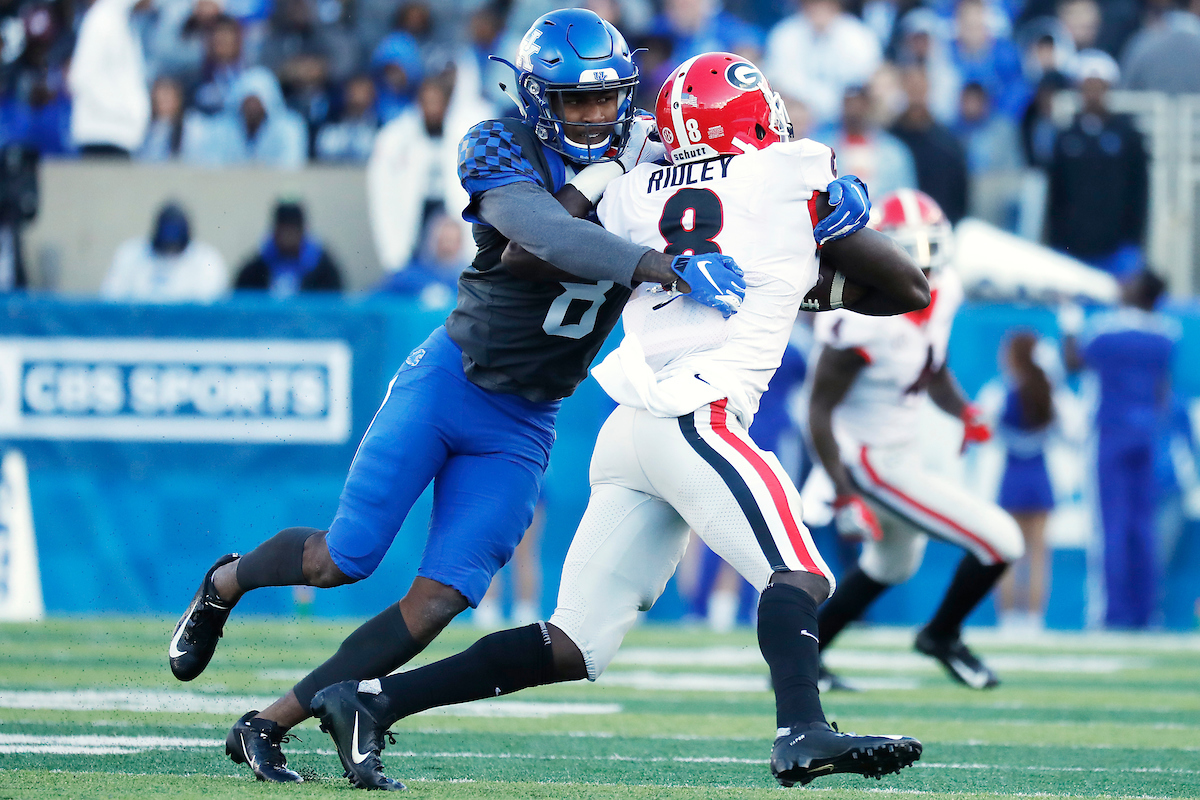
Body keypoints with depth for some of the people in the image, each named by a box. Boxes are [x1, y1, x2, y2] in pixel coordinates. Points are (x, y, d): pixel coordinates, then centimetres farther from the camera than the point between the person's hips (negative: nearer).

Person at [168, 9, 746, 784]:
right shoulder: (500, 152, -16)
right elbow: (549, 239, -34)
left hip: (522, 427, 4)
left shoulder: (648, 162, 0)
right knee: (344, 559, -3)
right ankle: (227, 582, 32)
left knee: (440, 600, -8)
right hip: (447, 380, -3)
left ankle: (269, 726, 1)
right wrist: (670, 268, -45)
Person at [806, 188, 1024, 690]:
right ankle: (942, 637, 17)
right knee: (1000, 543, -9)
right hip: (873, 465, -10)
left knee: (890, 568, 32)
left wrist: (964, 412, -8)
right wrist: (846, 496, -28)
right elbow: (819, 409, -24)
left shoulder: (941, 294, -3)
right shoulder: (863, 319, -29)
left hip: (904, 449, 10)